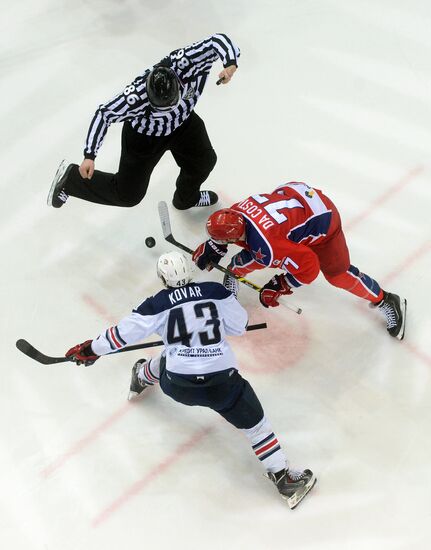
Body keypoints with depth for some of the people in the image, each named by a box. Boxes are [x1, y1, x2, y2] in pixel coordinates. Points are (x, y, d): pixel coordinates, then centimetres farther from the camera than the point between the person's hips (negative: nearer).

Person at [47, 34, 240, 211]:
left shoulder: (186, 61, -38)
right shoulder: (136, 97, -44)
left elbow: (218, 40, -32)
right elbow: (103, 114, -31)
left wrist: (230, 63, -52)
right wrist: (89, 156, -32)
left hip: (182, 121, 5)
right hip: (144, 135, -5)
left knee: (205, 161, 20)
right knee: (128, 194, 4)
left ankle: (188, 197, 53)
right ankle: (71, 178, 22)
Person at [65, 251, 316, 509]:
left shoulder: (157, 305, -4)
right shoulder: (216, 292, -3)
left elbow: (124, 333, 1)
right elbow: (240, 325, 7)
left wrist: (92, 349, 15)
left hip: (177, 385, 2)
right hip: (221, 383, -2)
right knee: (255, 423, 12)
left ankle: (141, 380, 65)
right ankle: (284, 478, 13)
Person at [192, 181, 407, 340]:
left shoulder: (265, 246, -39)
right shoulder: (236, 211, -19)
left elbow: (307, 266, -31)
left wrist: (279, 287, -21)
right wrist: (211, 247, 10)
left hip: (322, 221, -7)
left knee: (338, 274, 1)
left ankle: (386, 301, 18)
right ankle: (234, 271, 38)